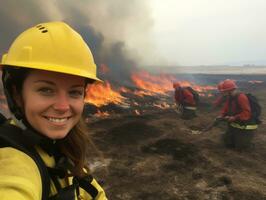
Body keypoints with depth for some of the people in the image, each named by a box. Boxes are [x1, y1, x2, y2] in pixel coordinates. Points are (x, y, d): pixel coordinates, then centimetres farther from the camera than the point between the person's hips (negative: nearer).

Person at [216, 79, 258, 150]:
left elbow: (247, 113, -31)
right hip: (234, 125, 9)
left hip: (245, 127, -8)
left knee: (240, 147, -3)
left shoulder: (241, 97, -25)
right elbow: (225, 109, 7)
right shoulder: (229, 98, 2)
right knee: (227, 143, 12)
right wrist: (221, 115, -11)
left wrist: (234, 118, -34)